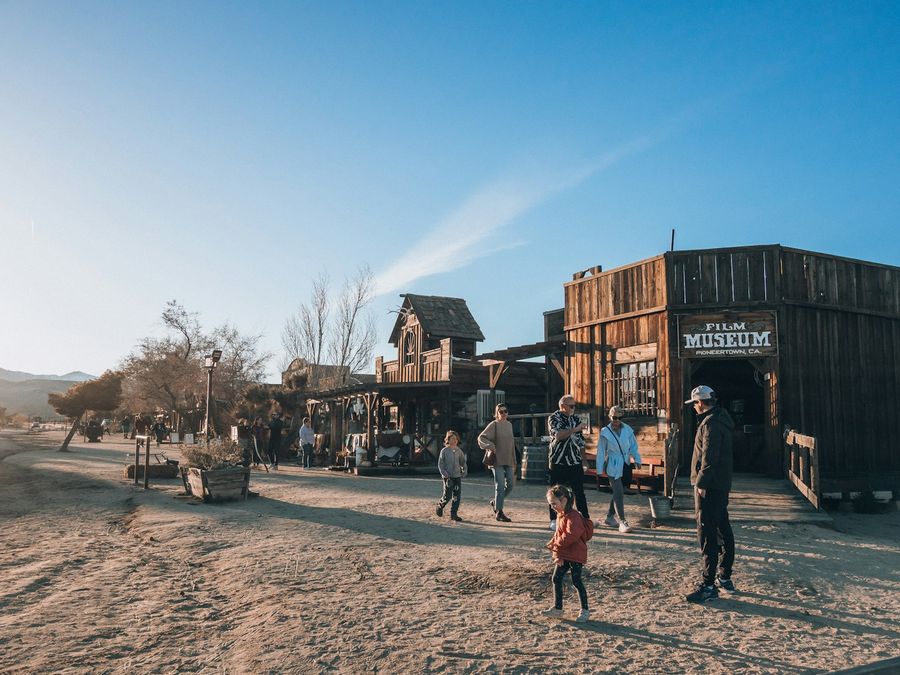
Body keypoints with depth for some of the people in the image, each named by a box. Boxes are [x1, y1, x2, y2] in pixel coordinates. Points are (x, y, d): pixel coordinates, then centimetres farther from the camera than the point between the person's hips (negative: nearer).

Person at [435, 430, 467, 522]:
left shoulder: (459, 451, 8)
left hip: (457, 476, 4)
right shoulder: (444, 451, -2)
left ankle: (454, 514, 9)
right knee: (447, 496, -5)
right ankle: (439, 506, 24)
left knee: (457, 496, 0)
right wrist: (444, 473, -13)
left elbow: (463, 462, 16)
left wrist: (464, 471, 2)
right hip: (448, 477, -4)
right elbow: (440, 464, -2)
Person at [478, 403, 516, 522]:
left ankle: (495, 502, 26)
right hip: (497, 460, -6)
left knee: (511, 485, 6)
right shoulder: (494, 425, -6)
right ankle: (499, 512, 3)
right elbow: (481, 437, -9)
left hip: (508, 460, 6)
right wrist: (491, 446, -21)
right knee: (500, 486, -6)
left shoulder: (509, 425, 12)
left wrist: (514, 462, 16)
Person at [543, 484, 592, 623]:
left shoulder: (573, 516, -21)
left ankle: (585, 610, 13)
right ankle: (557, 608, 21)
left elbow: (571, 535, -31)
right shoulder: (560, 515, 9)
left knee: (576, 581, -2)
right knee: (556, 579, 10)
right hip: (563, 556, 10)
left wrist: (556, 544, -22)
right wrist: (552, 543, 0)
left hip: (576, 556, -9)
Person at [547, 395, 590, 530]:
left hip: (575, 462, 4)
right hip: (558, 462, -4)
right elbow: (558, 435, -23)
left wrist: (583, 461, 14)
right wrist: (575, 429, -26)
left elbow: (581, 442, 16)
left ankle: (585, 518, 11)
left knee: (579, 491, 6)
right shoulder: (554, 418, -5)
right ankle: (554, 520, 12)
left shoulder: (576, 419, 11)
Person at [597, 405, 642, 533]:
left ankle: (610, 517, 27)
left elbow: (633, 446, 11)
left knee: (618, 492, 10)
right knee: (618, 492, -11)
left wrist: (637, 459, -1)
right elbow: (601, 451, -2)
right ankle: (622, 522, -8)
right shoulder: (605, 432, -6)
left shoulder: (628, 430, 1)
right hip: (612, 466, -4)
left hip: (624, 465, 4)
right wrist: (600, 469, -2)